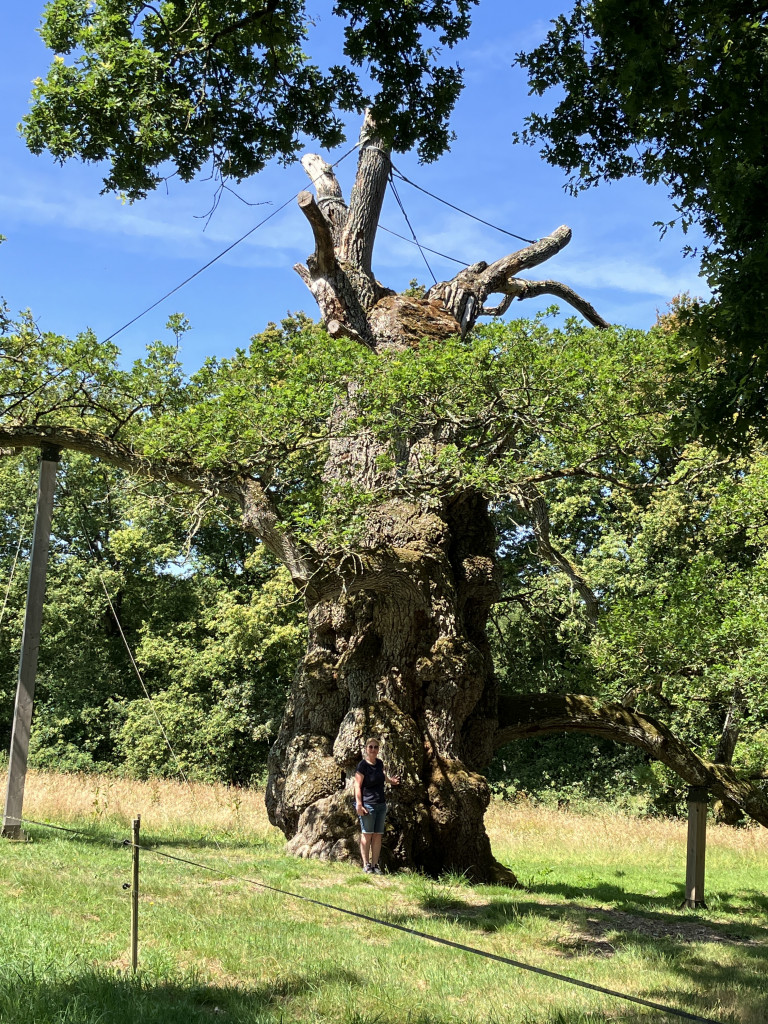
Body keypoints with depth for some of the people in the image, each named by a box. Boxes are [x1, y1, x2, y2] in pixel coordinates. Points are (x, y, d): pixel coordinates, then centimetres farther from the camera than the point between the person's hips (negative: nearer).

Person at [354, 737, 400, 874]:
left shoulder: (379, 763, 9)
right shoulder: (363, 765, -11)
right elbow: (357, 786, -14)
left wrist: (391, 780, 8)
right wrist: (359, 804, -20)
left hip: (380, 804, 7)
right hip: (367, 804, -7)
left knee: (378, 835, 6)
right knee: (367, 834, -4)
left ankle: (375, 865, 11)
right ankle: (366, 865, 1)